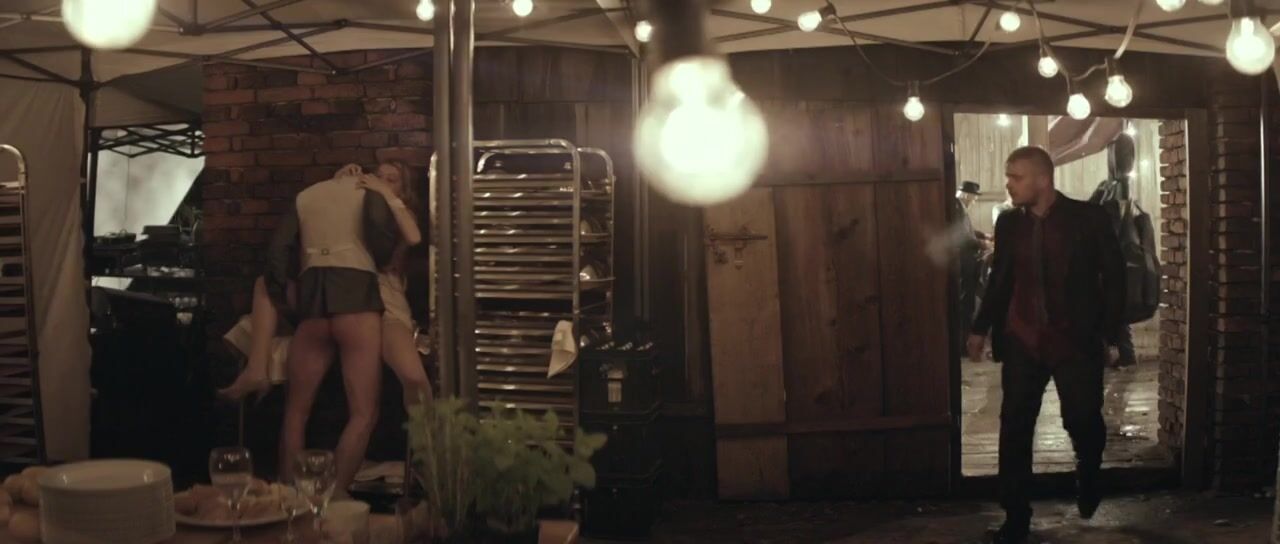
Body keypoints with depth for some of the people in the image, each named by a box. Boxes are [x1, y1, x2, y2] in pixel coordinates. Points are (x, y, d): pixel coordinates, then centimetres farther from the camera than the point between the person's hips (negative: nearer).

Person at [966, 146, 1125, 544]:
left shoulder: (1088, 218, -6)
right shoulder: (1008, 223, 4)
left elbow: (1114, 276, -1)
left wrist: (1108, 332, -5)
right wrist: (981, 328, 11)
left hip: (1076, 342, -3)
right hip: (1021, 343, 3)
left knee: (1084, 421, 2)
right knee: (1015, 429, 1)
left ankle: (1088, 480, 36)